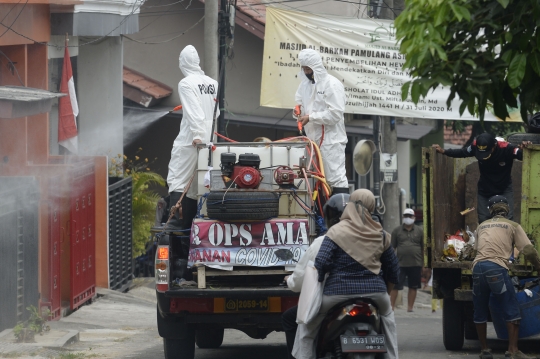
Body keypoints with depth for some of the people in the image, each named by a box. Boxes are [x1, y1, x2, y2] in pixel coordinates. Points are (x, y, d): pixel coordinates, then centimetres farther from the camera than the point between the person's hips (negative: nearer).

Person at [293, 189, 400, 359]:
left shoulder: (337, 232, -7)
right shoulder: (380, 235, 5)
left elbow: (321, 264, -15)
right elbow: (393, 270, 11)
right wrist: (384, 291, 28)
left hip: (339, 293, -3)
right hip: (374, 291, 3)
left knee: (307, 331, 15)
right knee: (387, 318, 36)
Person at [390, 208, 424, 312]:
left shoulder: (419, 231, 10)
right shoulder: (397, 231, 7)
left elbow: (423, 248, 12)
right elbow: (392, 248, 6)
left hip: (415, 264, 1)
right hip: (400, 264, -1)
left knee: (413, 287, 6)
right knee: (395, 286, -5)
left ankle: (410, 307, 13)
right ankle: (391, 306, 2)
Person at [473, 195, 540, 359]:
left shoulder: (482, 226, 25)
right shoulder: (513, 226, 13)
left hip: (478, 266, 4)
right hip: (497, 268, -4)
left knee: (480, 312, 15)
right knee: (511, 310, -1)